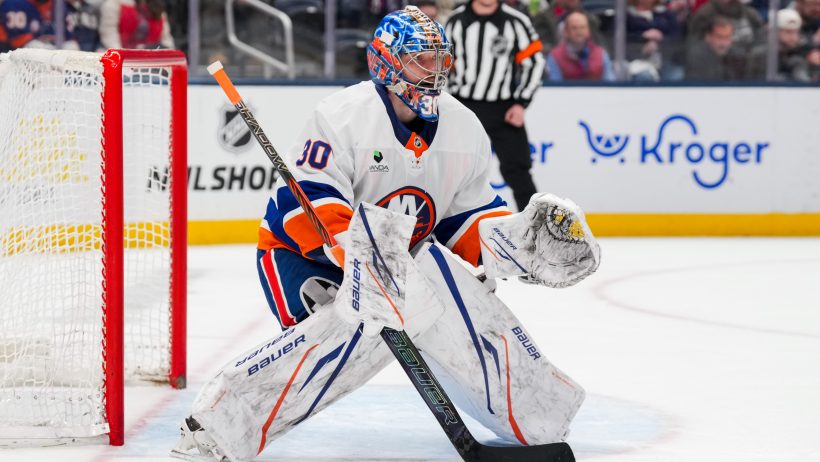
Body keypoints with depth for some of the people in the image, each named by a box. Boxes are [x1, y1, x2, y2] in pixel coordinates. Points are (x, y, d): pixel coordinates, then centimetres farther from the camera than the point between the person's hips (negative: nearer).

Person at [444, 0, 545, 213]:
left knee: (516, 169, -2)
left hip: (504, 111, -1)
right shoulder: (456, 20, 1)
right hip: (464, 107, 1)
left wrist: (521, 103, -8)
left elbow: (534, 62, -1)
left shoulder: (516, 21, -6)